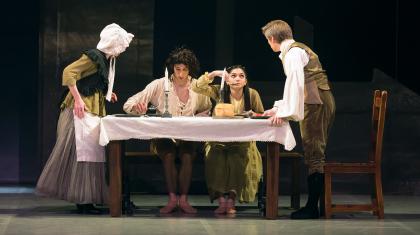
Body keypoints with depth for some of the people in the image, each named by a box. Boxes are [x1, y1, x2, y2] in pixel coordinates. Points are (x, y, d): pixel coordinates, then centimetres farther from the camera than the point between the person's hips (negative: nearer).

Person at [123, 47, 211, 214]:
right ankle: (172, 198, -21)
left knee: (187, 156, -29)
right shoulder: (159, 85, -5)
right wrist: (137, 107, -32)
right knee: (168, 156, -31)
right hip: (164, 136, -1)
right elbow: (128, 105, -8)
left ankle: (183, 199, -19)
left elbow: (205, 111, 22)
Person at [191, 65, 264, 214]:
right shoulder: (220, 92, -1)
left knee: (236, 159, -32)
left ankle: (231, 200, -24)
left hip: (242, 142, 0)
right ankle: (221, 200, -28)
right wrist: (213, 74, -20)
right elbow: (196, 87, -10)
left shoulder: (252, 94, -1)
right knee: (216, 157, -31)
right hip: (219, 140, 0)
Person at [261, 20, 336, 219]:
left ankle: (312, 208, -8)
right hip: (321, 103, 10)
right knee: (317, 155, 12)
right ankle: (320, 203, 15)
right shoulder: (298, 49, 22)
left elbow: (295, 82, -24)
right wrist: (278, 107, 32)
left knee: (314, 156, -8)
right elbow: (295, 84, 31)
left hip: (315, 105, -10)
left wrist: (286, 112, -26)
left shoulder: (293, 52, -10)